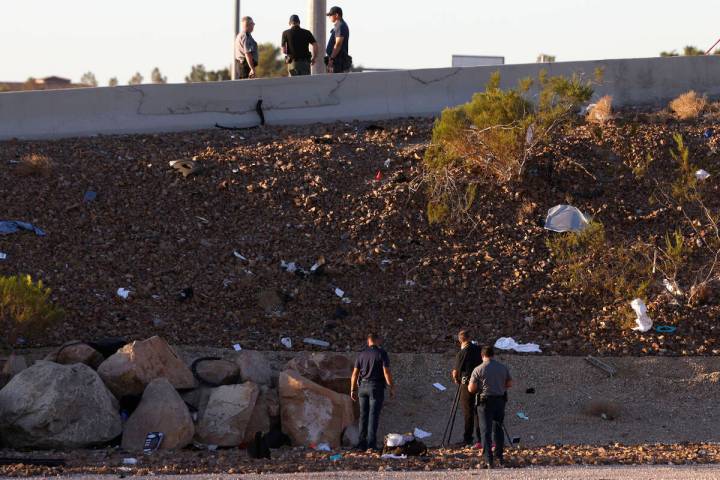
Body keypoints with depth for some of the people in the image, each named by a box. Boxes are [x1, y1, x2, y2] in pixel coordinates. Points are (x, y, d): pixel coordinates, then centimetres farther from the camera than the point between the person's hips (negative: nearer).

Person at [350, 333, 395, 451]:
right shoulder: (382, 354, -6)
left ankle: (362, 443, 3)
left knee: (364, 415, 8)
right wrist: (392, 389, -7)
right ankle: (371, 443, -13)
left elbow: (355, 374, 5)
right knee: (374, 416, -6)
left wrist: (353, 391, 11)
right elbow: (387, 373, -13)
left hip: (363, 387, 4)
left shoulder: (362, 355, 7)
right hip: (377, 388, -4)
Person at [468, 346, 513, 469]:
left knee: (487, 430, 0)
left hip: (487, 401, -3)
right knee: (498, 428, 16)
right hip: (500, 400, 3)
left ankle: (489, 460, -5)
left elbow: (471, 389, -9)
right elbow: (510, 384, 12)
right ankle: (499, 457, 18)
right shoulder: (503, 368, 4)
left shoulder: (478, 370, -8)